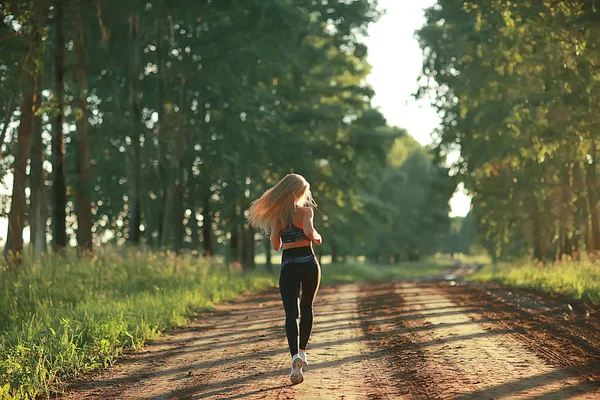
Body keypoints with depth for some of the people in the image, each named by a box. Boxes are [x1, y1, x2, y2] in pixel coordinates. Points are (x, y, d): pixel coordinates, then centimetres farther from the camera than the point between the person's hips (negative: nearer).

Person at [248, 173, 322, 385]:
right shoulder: (305, 211, -3)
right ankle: (302, 351, 23)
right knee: (307, 307, 20)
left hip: (288, 266, 2)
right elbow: (309, 232, -21)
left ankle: (295, 357, -22)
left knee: (291, 313, -3)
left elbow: (276, 245, 12)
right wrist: (318, 237, 0)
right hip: (308, 263, -2)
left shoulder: (276, 214, 9)